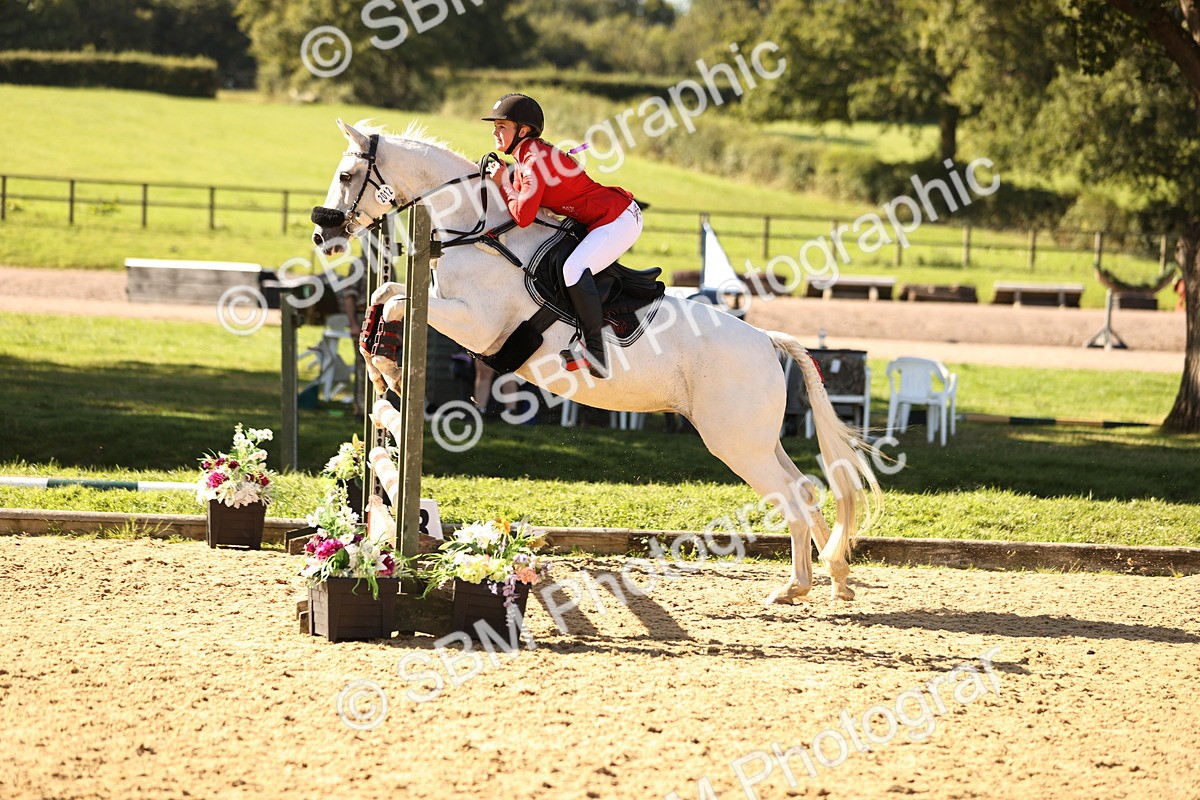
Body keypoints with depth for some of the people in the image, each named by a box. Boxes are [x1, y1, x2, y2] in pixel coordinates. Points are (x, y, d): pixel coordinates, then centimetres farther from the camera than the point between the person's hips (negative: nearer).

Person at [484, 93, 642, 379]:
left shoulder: (535, 160, -19)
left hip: (620, 218, -11)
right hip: (603, 219, 11)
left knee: (574, 269, -29)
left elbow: (523, 216, -24)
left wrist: (503, 184, -9)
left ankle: (596, 352, -32)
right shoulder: (524, 157, 13)